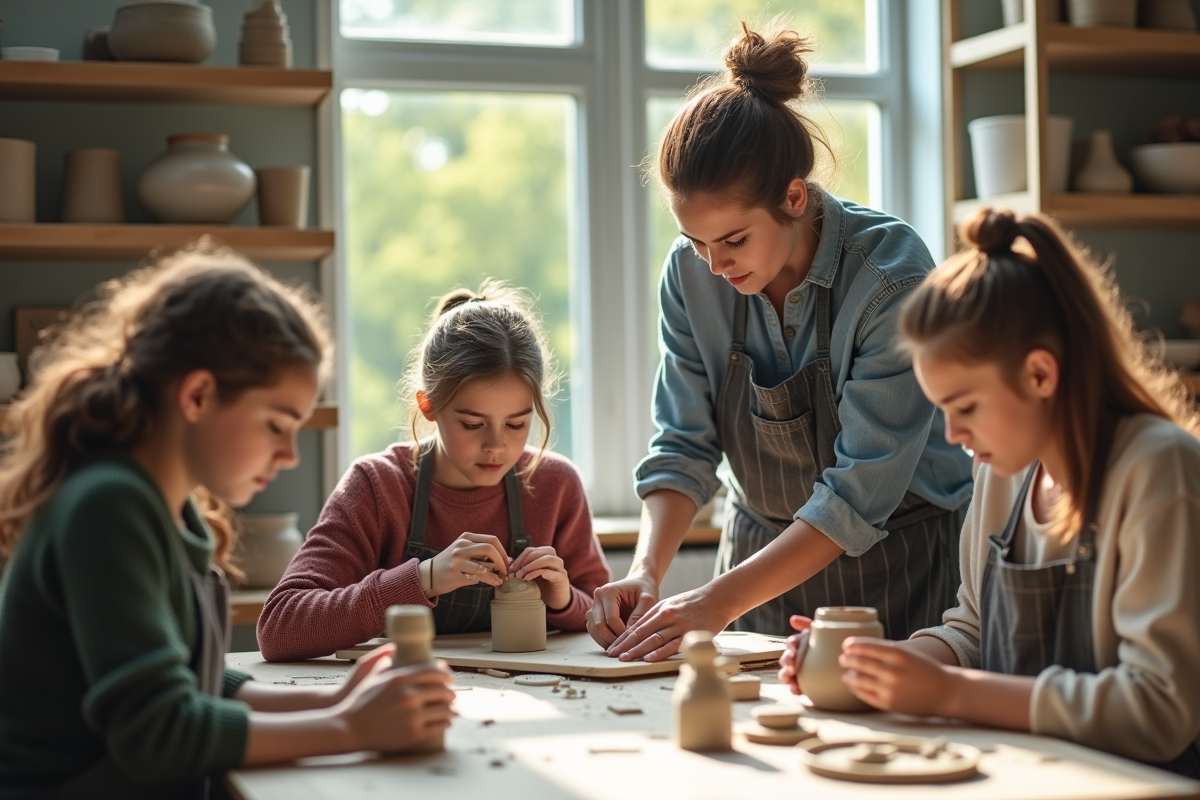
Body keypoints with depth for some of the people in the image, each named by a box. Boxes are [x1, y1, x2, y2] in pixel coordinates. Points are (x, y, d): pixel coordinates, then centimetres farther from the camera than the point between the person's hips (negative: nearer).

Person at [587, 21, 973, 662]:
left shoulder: (891, 273, -20)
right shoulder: (690, 274, -6)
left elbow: (862, 491, -22)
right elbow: (683, 446, -1)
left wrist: (719, 601, -28)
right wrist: (646, 572, -19)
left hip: (898, 564, -3)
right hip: (765, 554, 4)